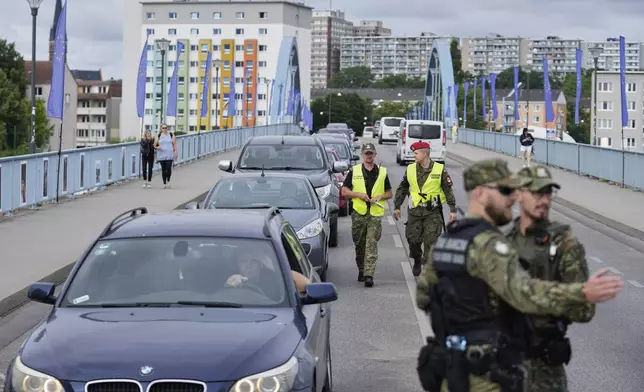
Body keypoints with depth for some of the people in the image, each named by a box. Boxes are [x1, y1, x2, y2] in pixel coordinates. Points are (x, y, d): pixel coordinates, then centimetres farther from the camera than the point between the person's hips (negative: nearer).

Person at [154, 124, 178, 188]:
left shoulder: (171, 135, 7)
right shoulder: (158, 136, 8)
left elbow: (174, 145, 6)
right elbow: (154, 145, 9)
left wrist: (175, 153, -1)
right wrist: (157, 147, -13)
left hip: (169, 155, -1)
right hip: (161, 156, 1)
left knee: (169, 169, -12)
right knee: (163, 169, 3)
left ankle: (168, 181, 10)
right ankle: (164, 183, 11)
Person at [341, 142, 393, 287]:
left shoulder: (382, 172, 10)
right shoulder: (354, 171, 8)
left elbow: (389, 193, 15)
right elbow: (344, 191, 5)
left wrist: (379, 197, -6)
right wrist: (359, 194, -9)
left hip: (375, 214, -1)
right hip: (358, 213, 1)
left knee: (372, 245, -10)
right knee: (359, 245, 9)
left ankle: (369, 275, -15)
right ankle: (361, 270, 28)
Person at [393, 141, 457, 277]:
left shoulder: (440, 169, -4)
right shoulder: (410, 169, 5)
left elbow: (448, 190, 0)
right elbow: (402, 189, 15)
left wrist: (452, 209, -4)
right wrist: (397, 207, 14)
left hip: (433, 211, -3)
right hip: (415, 211, 3)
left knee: (431, 241, -6)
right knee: (413, 240, 7)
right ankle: (417, 262, 31)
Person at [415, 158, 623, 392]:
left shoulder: (448, 239, 10)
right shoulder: (486, 243, -19)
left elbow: (423, 296, 20)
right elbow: (524, 292, -36)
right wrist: (583, 294, -46)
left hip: (452, 370, 9)